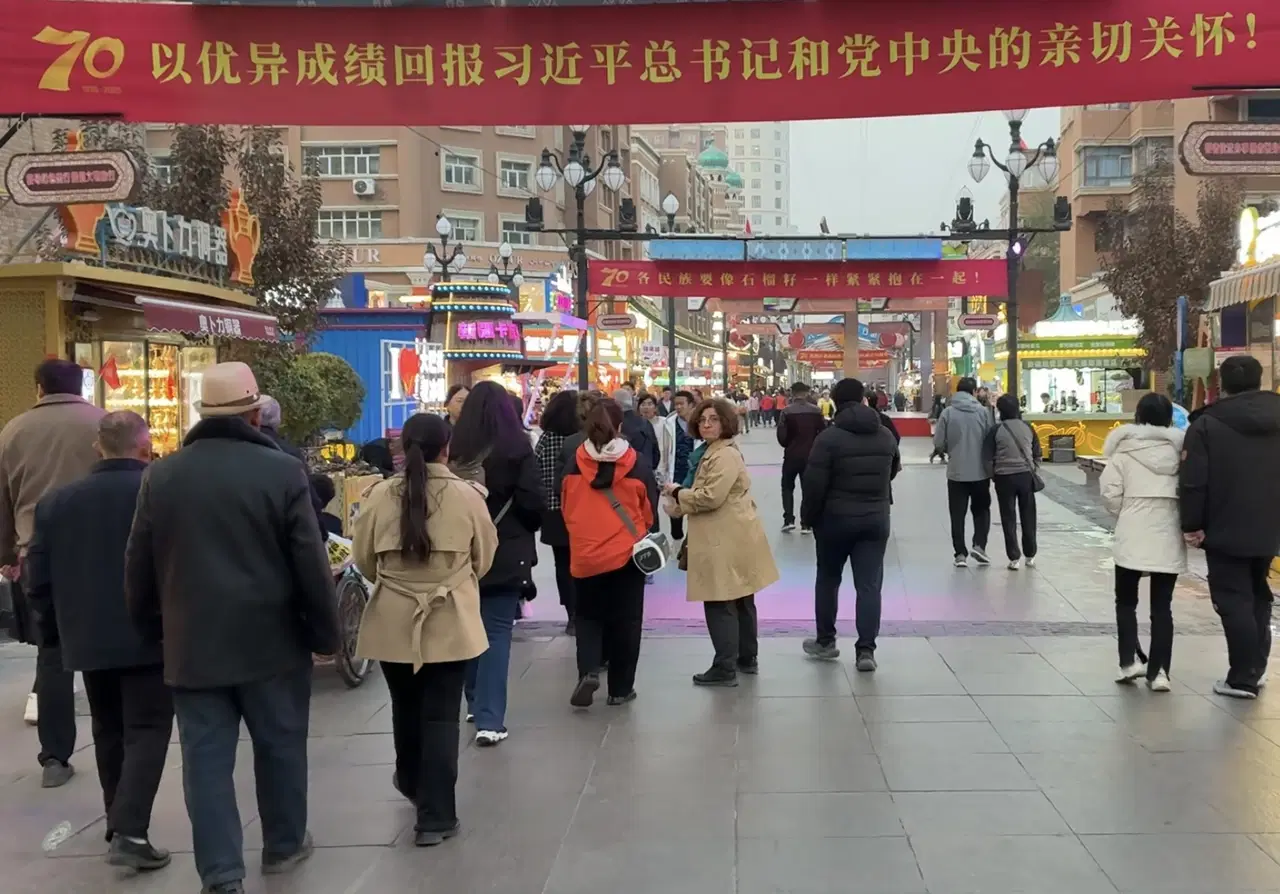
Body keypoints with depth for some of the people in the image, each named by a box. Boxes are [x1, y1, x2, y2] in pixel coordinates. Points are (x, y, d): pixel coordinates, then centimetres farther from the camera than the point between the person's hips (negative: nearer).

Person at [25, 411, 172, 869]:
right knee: (147, 730, 0)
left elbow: (38, 578, 6)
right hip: (147, 636, -5)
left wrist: (56, 631, 17)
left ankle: (120, 822, 28)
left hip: (87, 638, 5)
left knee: (109, 732, 18)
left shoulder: (55, 501, 3)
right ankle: (130, 831, -10)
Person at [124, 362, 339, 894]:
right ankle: (284, 844, 30)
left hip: (192, 643, 2)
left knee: (206, 758, 5)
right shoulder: (283, 471, -10)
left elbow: (139, 568, 8)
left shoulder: (161, 475, 1)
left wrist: (152, 631, 21)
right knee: (280, 747, 14)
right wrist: (325, 633, 1)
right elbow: (311, 565, -10)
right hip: (272, 640, -2)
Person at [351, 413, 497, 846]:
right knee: (441, 715, 4)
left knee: (406, 708, 22)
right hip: (450, 622, -2)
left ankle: (411, 782, 44)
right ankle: (436, 814, 5)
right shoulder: (467, 495, -11)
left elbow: (363, 560, 4)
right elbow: (484, 558, 3)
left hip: (394, 622, 2)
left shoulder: (380, 495, -8)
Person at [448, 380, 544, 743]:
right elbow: (533, 504, -12)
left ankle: (475, 703, 31)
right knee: (497, 632, 0)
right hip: (504, 551, -3)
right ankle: (489, 719, -4)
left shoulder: (454, 448, -5)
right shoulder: (516, 447, -12)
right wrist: (526, 530, 9)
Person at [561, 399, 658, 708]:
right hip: (627, 551, -1)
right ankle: (620, 688, 16)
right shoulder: (637, 462, -8)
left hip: (585, 552, 1)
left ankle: (588, 671, -4)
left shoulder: (574, 463, -5)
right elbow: (649, 509, 3)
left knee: (588, 615, 16)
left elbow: (566, 507, 7)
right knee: (625, 620, 10)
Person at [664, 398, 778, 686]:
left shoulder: (725, 456, -19)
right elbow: (708, 494, 27)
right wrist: (681, 494, 10)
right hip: (731, 537, 11)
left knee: (720, 604, -7)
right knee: (741, 601, 19)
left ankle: (725, 668, -3)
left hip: (727, 541, -11)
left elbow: (711, 497, -25)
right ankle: (747, 658, 30)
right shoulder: (712, 451, 17)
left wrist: (677, 493, -10)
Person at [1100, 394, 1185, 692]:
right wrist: (1188, 523, 11)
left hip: (1133, 535, -2)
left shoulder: (1125, 448, -3)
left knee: (1126, 600, 14)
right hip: (1169, 536, 2)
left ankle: (1130, 660, 4)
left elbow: (1110, 491, -9)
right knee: (1162, 605, 8)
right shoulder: (1178, 448, 3)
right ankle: (1158, 671, 6)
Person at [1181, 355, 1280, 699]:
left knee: (1234, 601, 1)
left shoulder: (1207, 424, -11)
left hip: (1226, 530, -6)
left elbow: (1193, 481, -16)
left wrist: (1192, 524, -7)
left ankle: (1243, 678, 2)